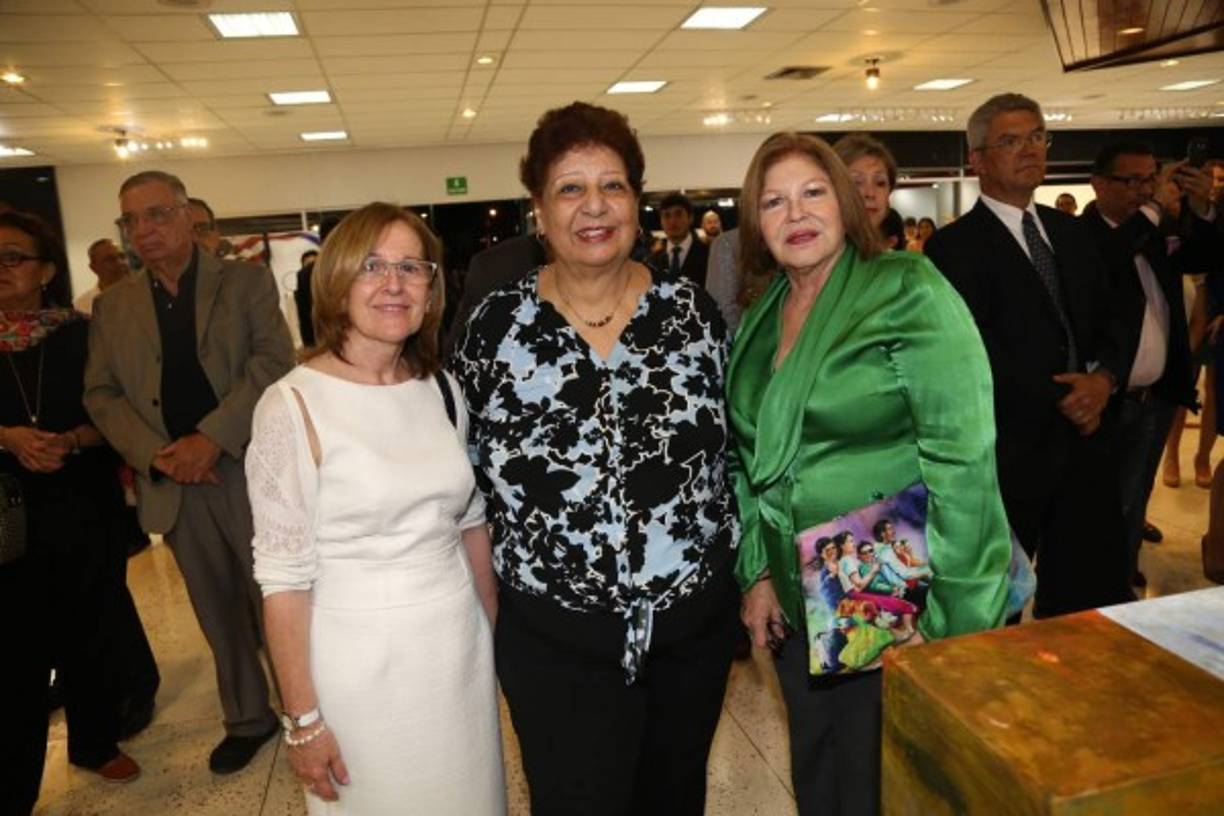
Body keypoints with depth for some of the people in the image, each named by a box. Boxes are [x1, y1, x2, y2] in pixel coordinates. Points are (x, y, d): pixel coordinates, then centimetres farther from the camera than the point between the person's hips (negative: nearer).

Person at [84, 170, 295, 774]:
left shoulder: (246, 281, -1)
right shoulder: (112, 306, 10)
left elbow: (273, 363, -11)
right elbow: (101, 394, 7)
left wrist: (212, 437, -20)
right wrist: (157, 454, -9)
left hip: (251, 469, -3)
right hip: (173, 483, 4)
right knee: (220, 612, 15)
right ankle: (247, 719, 32)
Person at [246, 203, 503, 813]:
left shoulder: (442, 389, 1)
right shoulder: (293, 406, -15)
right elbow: (284, 577, -13)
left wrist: (493, 630, 12)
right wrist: (304, 719, -10)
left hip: (462, 645, 5)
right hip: (361, 658, -4)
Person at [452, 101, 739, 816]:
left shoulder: (691, 309, -4)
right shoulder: (498, 323, -6)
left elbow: (732, 447, 5)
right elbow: (463, 471, 3)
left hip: (694, 620, 2)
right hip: (554, 636, -1)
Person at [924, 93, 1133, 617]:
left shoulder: (1071, 232, 13)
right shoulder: (953, 248, -9)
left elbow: (1111, 320, 14)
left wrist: (1103, 378, -7)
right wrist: (1060, 401, -12)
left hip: (1083, 442, 6)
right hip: (1004, 454, -6)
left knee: (1095, 601, 13)